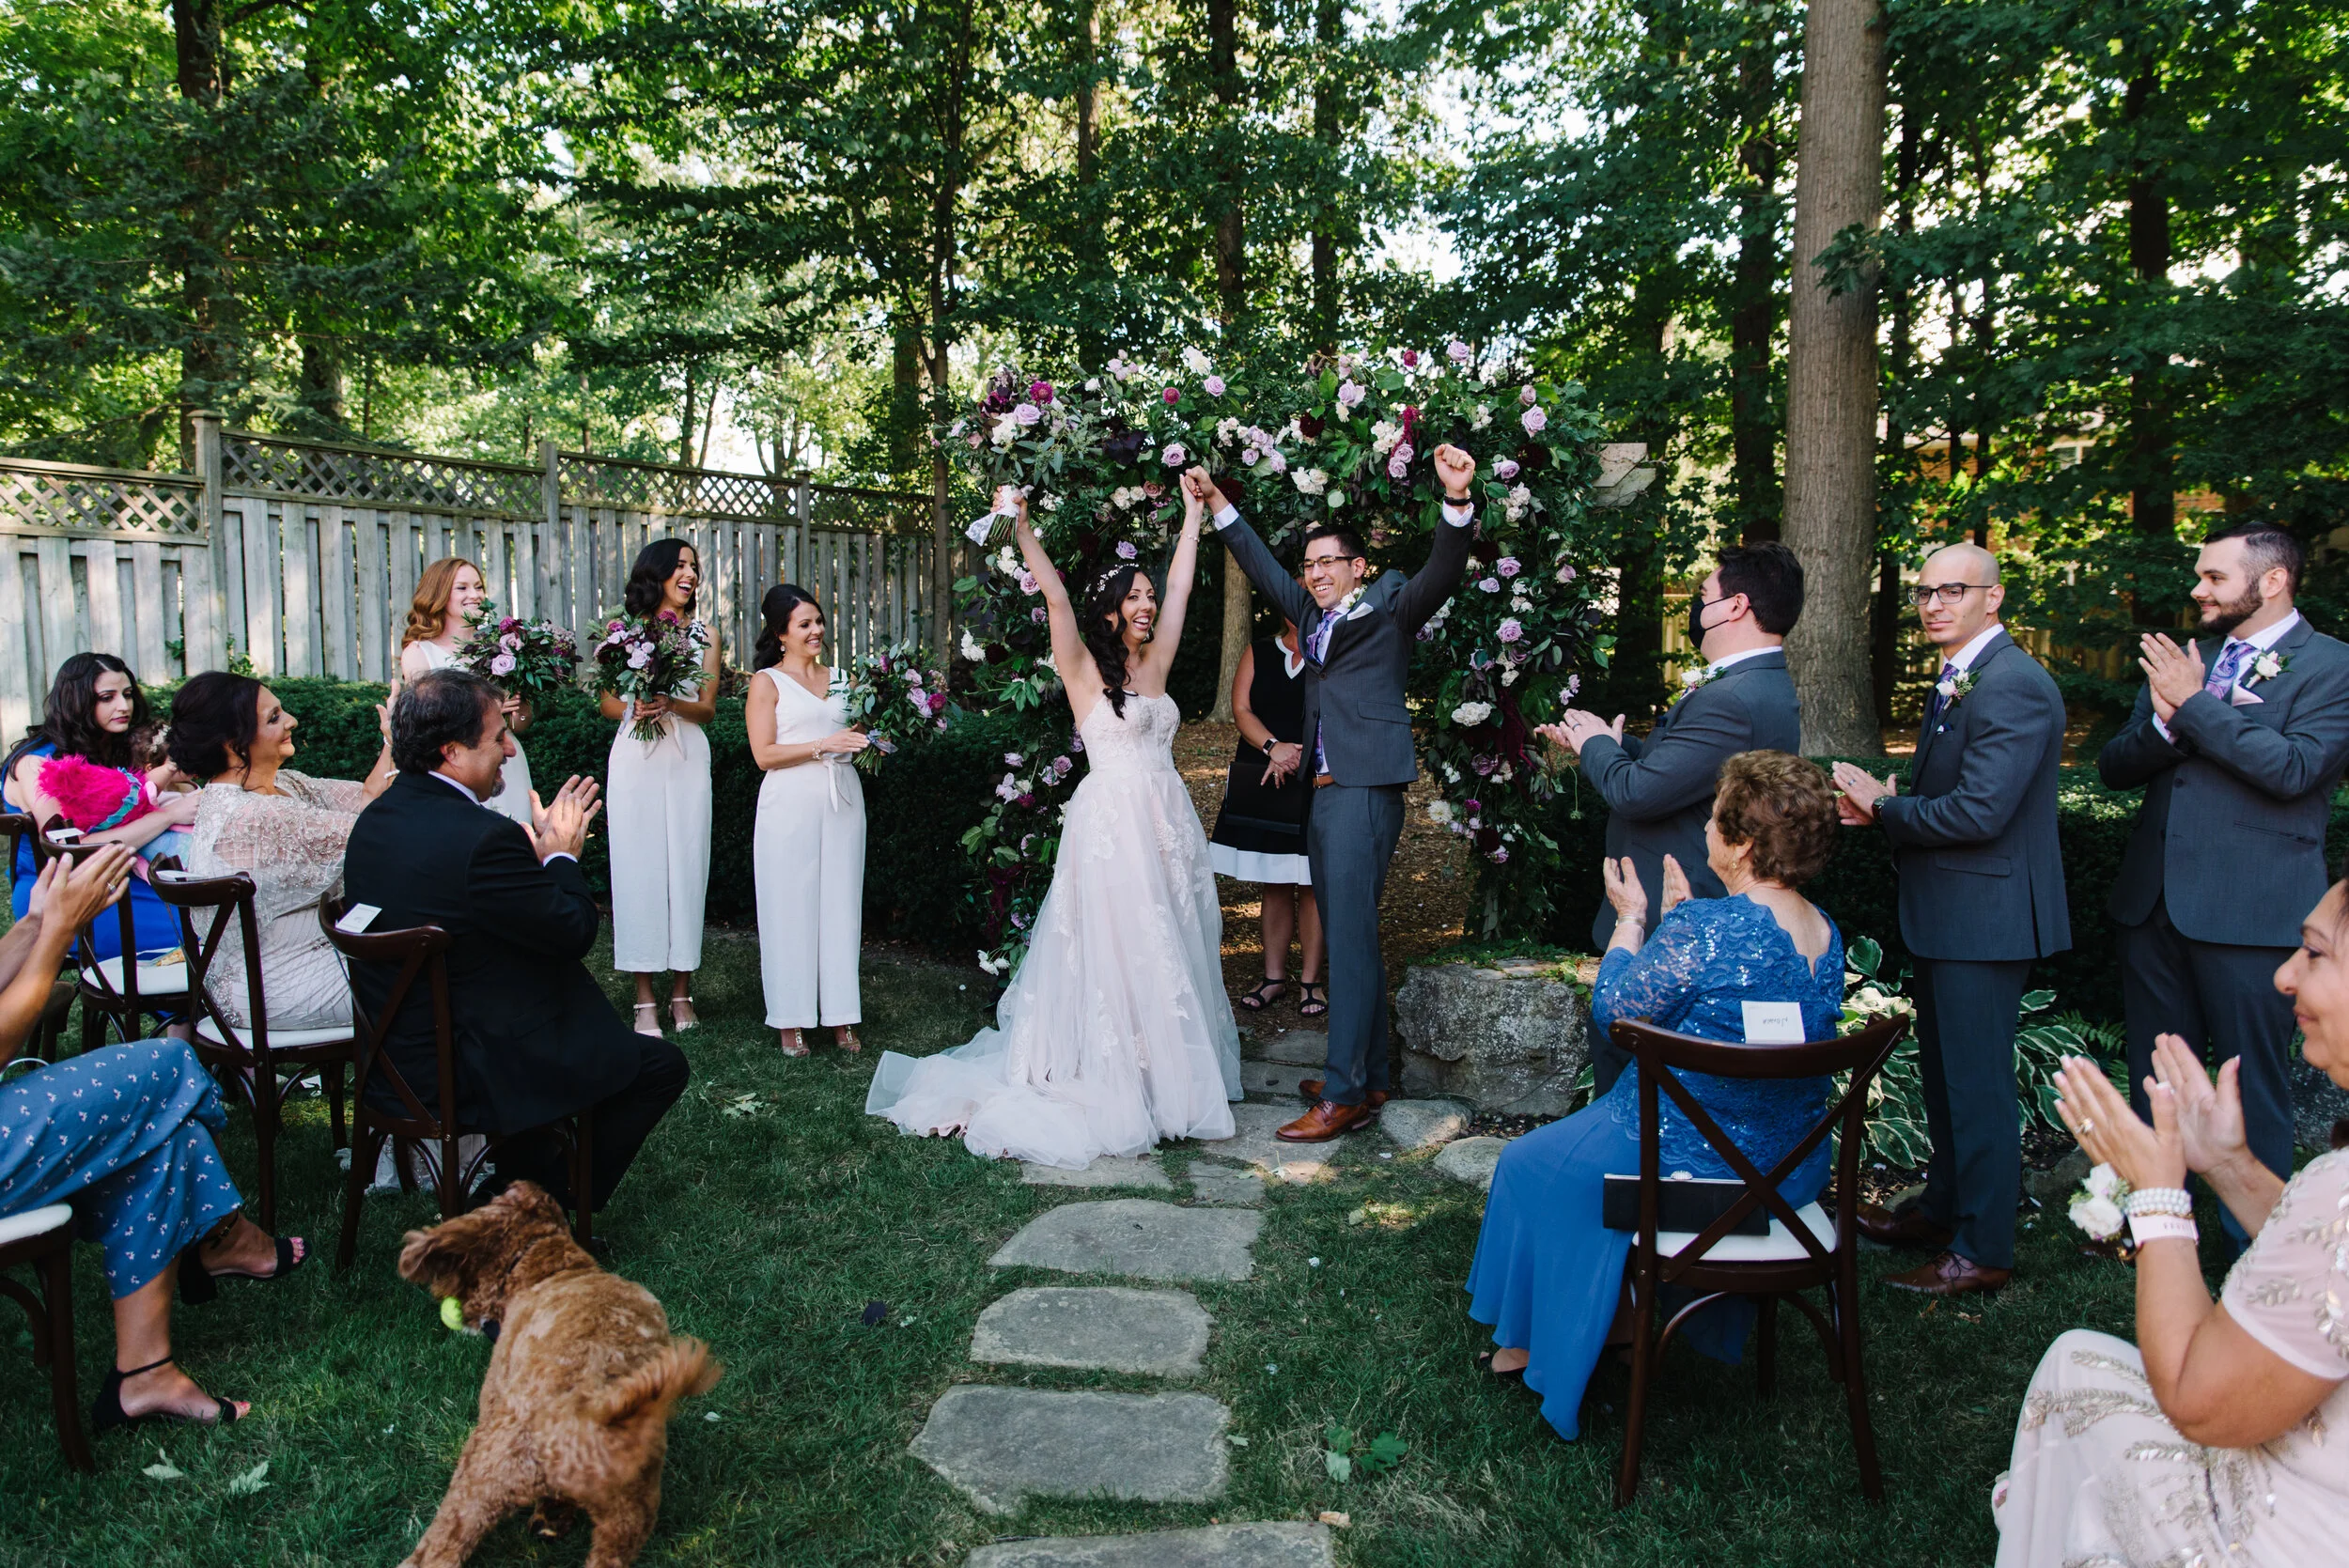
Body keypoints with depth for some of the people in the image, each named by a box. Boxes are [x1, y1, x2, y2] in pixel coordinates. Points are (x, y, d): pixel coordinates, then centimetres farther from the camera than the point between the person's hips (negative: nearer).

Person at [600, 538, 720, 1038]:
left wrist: (672, 704, -15)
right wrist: (635, 708, -14)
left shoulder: (704, 635, 10)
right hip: (635, 759, -1)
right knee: (639, 867, -2)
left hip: (687, 760, 1)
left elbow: (708, 708, 5)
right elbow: (607, 702, 8)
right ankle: (644, 997, 3)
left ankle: (681, 990, 9)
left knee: (686, 866, 0)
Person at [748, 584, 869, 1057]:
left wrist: (868, 743, 1)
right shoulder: (767, 682, 2)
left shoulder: (840, 679, 15)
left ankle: (841, 1017, 9)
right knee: (792, 907, -1)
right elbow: (764, 754, -6)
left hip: (842, 801, 4)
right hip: (791, 805, -4)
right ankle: (790, 1021, 6)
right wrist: (823, 746, -14)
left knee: (840, 905, 4)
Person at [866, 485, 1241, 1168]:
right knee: (1117, 953, -4)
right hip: (1113, 823, -6)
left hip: (1169, 823, 6)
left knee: (1172, 951, 10)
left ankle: (1173, 1073, 21)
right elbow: (1055, 596, -13)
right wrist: (1021, 528, -23)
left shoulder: (1154, 664, 12)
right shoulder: (1084, 668, -2)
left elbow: (1181, 585, 15)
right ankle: (1112, 1083, 5)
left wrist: (1194, 510, 18)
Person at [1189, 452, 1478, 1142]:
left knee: (1349, 938, -9)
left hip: (1365, 792, -8)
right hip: (1323, 793, 8)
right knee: (1349, 937, 12)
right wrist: (1216, 503, 26)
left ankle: (1344, 1095, -6)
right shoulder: (1313, 614, 19)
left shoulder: (1387, 606, 0)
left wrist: (1457, 500, -32)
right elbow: (1262, 566, 29)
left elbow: (1440, 574, -17)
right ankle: (1369, 1077, 22)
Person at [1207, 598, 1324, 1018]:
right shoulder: (1258, 652, 11)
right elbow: (1241, 709, 1)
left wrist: (1298, 755, -17)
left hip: (1314, 783, -3)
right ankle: (1274, 976, 17)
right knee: (1274, 885, 9)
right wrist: (1274, 747, -14)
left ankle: (1310, 980, 10)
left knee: (1311, 885, 0)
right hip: (1262, 786, 3)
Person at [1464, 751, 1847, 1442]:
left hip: (1688, 1167, -7)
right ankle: (1623, 1316, 41)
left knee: (1528, 1165, 20)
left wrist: (1631, 918, -1)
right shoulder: (1827, 934, -5)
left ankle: (1533, 1340, 36)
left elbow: (1614, 1010, -14)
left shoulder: (1700, 928, -28)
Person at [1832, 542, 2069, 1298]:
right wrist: (1882, 803, -1)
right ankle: (1942, 1209, 37)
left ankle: (1982, 1249, 12)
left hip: (1983, 916, -10)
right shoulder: (1956, 682, 14)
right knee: (1942, 1073, 21)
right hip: (1945, 915, 10)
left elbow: (1979, 811, -27)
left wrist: (1884, 808, -13)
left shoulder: (2013, 686, -20)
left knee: (1976, 1081, 0)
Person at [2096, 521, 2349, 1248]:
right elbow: (2114, 766, 8)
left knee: (2252, 1084, 4)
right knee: (2156, 1077, 15)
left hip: (2250, 909, -6)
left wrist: (2194, 707, -16)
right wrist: (2163, 723, -11)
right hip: (2154, 901, 6)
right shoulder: (2183, 658, 13)